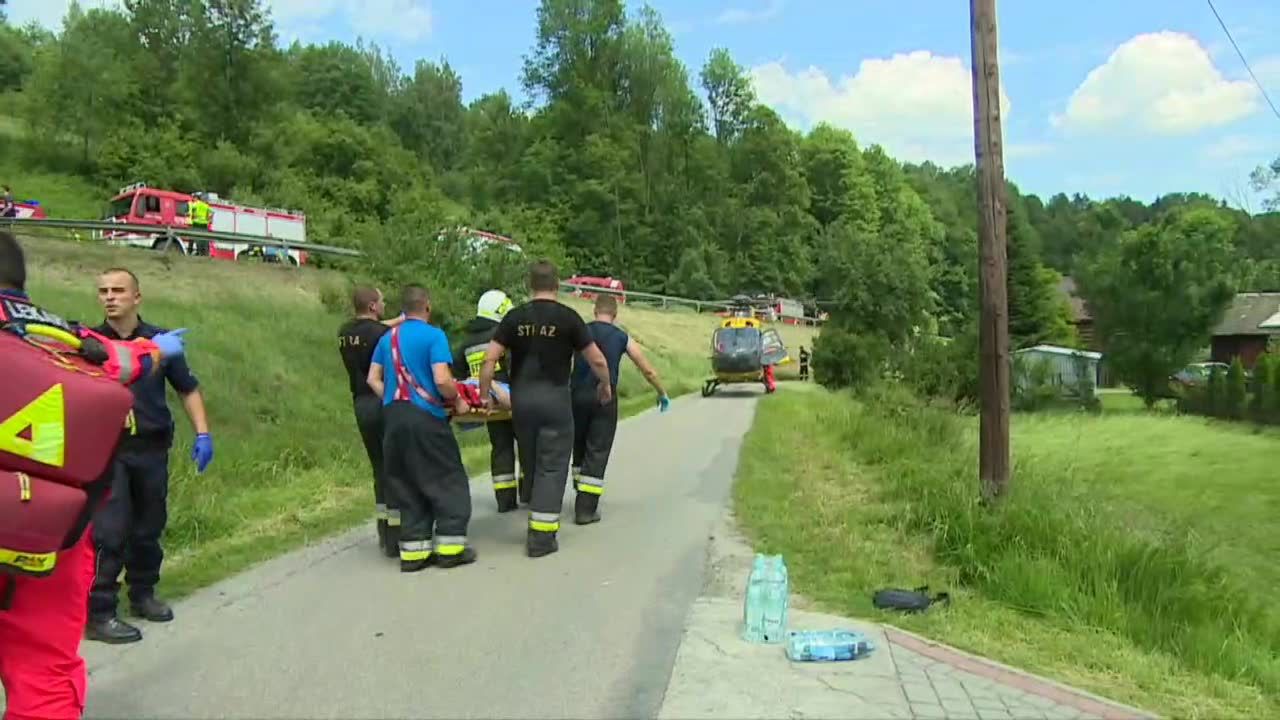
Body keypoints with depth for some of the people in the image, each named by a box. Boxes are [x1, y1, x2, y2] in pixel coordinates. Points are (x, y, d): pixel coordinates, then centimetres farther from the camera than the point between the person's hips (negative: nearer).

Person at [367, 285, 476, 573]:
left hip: (393, 418, 6)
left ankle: (413, 550, 13)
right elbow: (442, 380, -16)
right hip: (425, 418, -6)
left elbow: (373, 379, 11)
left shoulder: (387, 338, 12)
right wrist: (456, 399, 1)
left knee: (406, 484, 11)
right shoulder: (433, 335, -7)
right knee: (448, 481, 5)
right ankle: (450, 546, 5)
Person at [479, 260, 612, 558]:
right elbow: (597, 360, -2)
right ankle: (541, 537, 0)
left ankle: (538, 527, 26)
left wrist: (485, 395, 9)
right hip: (554, 397, -3)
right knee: (552, 467, 2)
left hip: (521, 397, 4)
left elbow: (490, 359, -1)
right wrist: (606, 385, 15)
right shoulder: (567, 317, -4)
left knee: (530, 464, 16)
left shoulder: (515, 317, 4)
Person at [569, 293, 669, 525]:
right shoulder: (623, 338, 7)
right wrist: (662, 394, 25)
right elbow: (648, 371, 11)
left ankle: (582, 496, 30)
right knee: (597, 453, 1)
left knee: (579, 447, 20)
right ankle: (585, 509, -2)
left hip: (577, 396, 2)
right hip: (605, 399, -2)